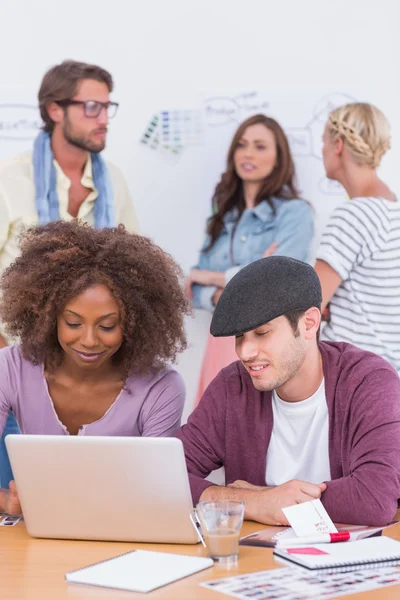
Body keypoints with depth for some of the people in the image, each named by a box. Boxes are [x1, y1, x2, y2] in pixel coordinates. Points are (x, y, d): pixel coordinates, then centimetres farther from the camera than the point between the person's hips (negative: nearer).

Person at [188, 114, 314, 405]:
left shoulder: (295, 212, -5)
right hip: (224, 341, 5)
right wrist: (223, 297, -17)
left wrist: (211, 276, -4)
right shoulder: (224, 217, 11)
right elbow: (197, 291, 6)